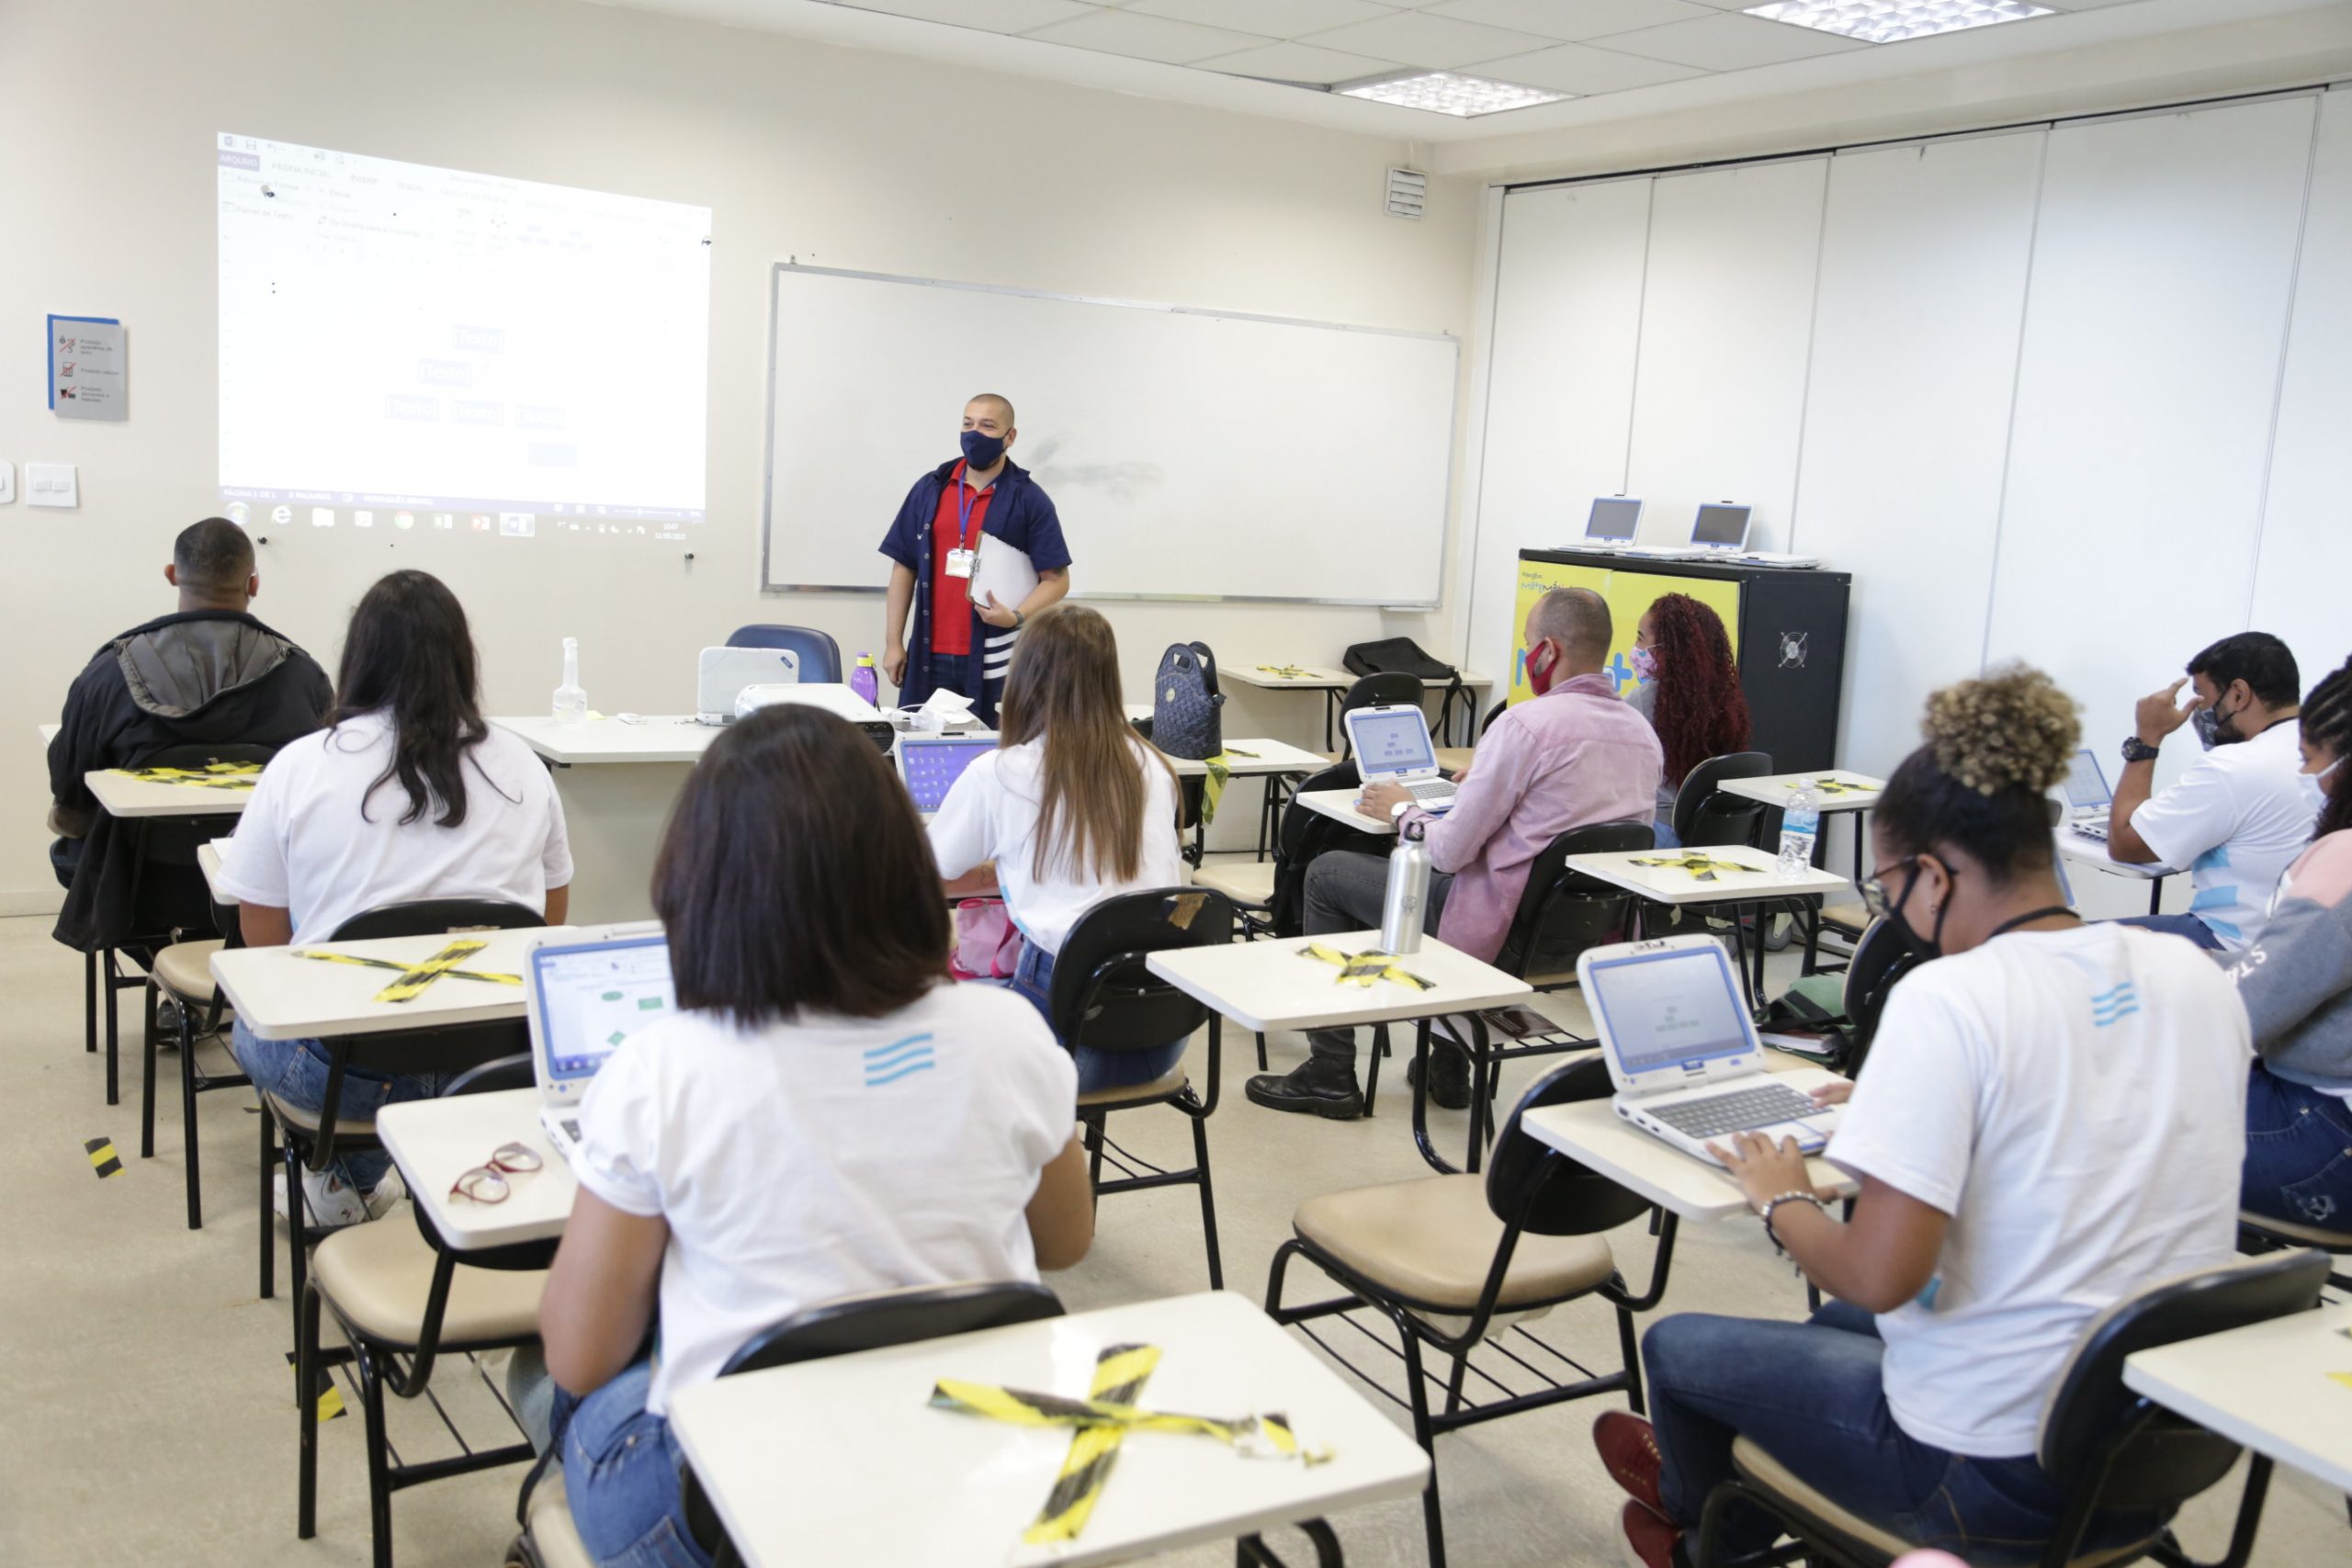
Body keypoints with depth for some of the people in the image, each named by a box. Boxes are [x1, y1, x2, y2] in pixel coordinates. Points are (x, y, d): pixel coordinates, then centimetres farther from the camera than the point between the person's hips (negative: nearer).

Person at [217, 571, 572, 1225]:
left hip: (342, 1071, -1)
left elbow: (262, 938, 2)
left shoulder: (298, 766, -5)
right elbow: (552, 918, 11)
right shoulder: (522, 767, 1)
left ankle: (350, 1178, 26)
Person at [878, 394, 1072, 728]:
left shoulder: (1029, 500, 0)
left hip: (995, 661, -3)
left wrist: (1016, 617, -19)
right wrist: (893, 643, 6)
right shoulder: (930, 489, 9)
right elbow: (904, 567, 11)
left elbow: (1056, 579, -2)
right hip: (929, 657, 3)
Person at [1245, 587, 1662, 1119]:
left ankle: (1329, 1075, 17)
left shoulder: (1526, 723, -20)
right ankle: (1449, 1068, 38)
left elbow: (1448, 851, -18)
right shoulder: (1643, 733, 3)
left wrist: (1401, 810, 2)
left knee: (1326, 874, 11)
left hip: (1503, 933, -8)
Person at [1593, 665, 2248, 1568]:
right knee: (1838, 1324, 32)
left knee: (1677, 1345, 18)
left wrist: (1782, 1199, -6)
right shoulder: (2196, 977, -1)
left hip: (1997, 1477, -7)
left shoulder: (1948, 1001, -24)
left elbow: (1878, 1277, -27)